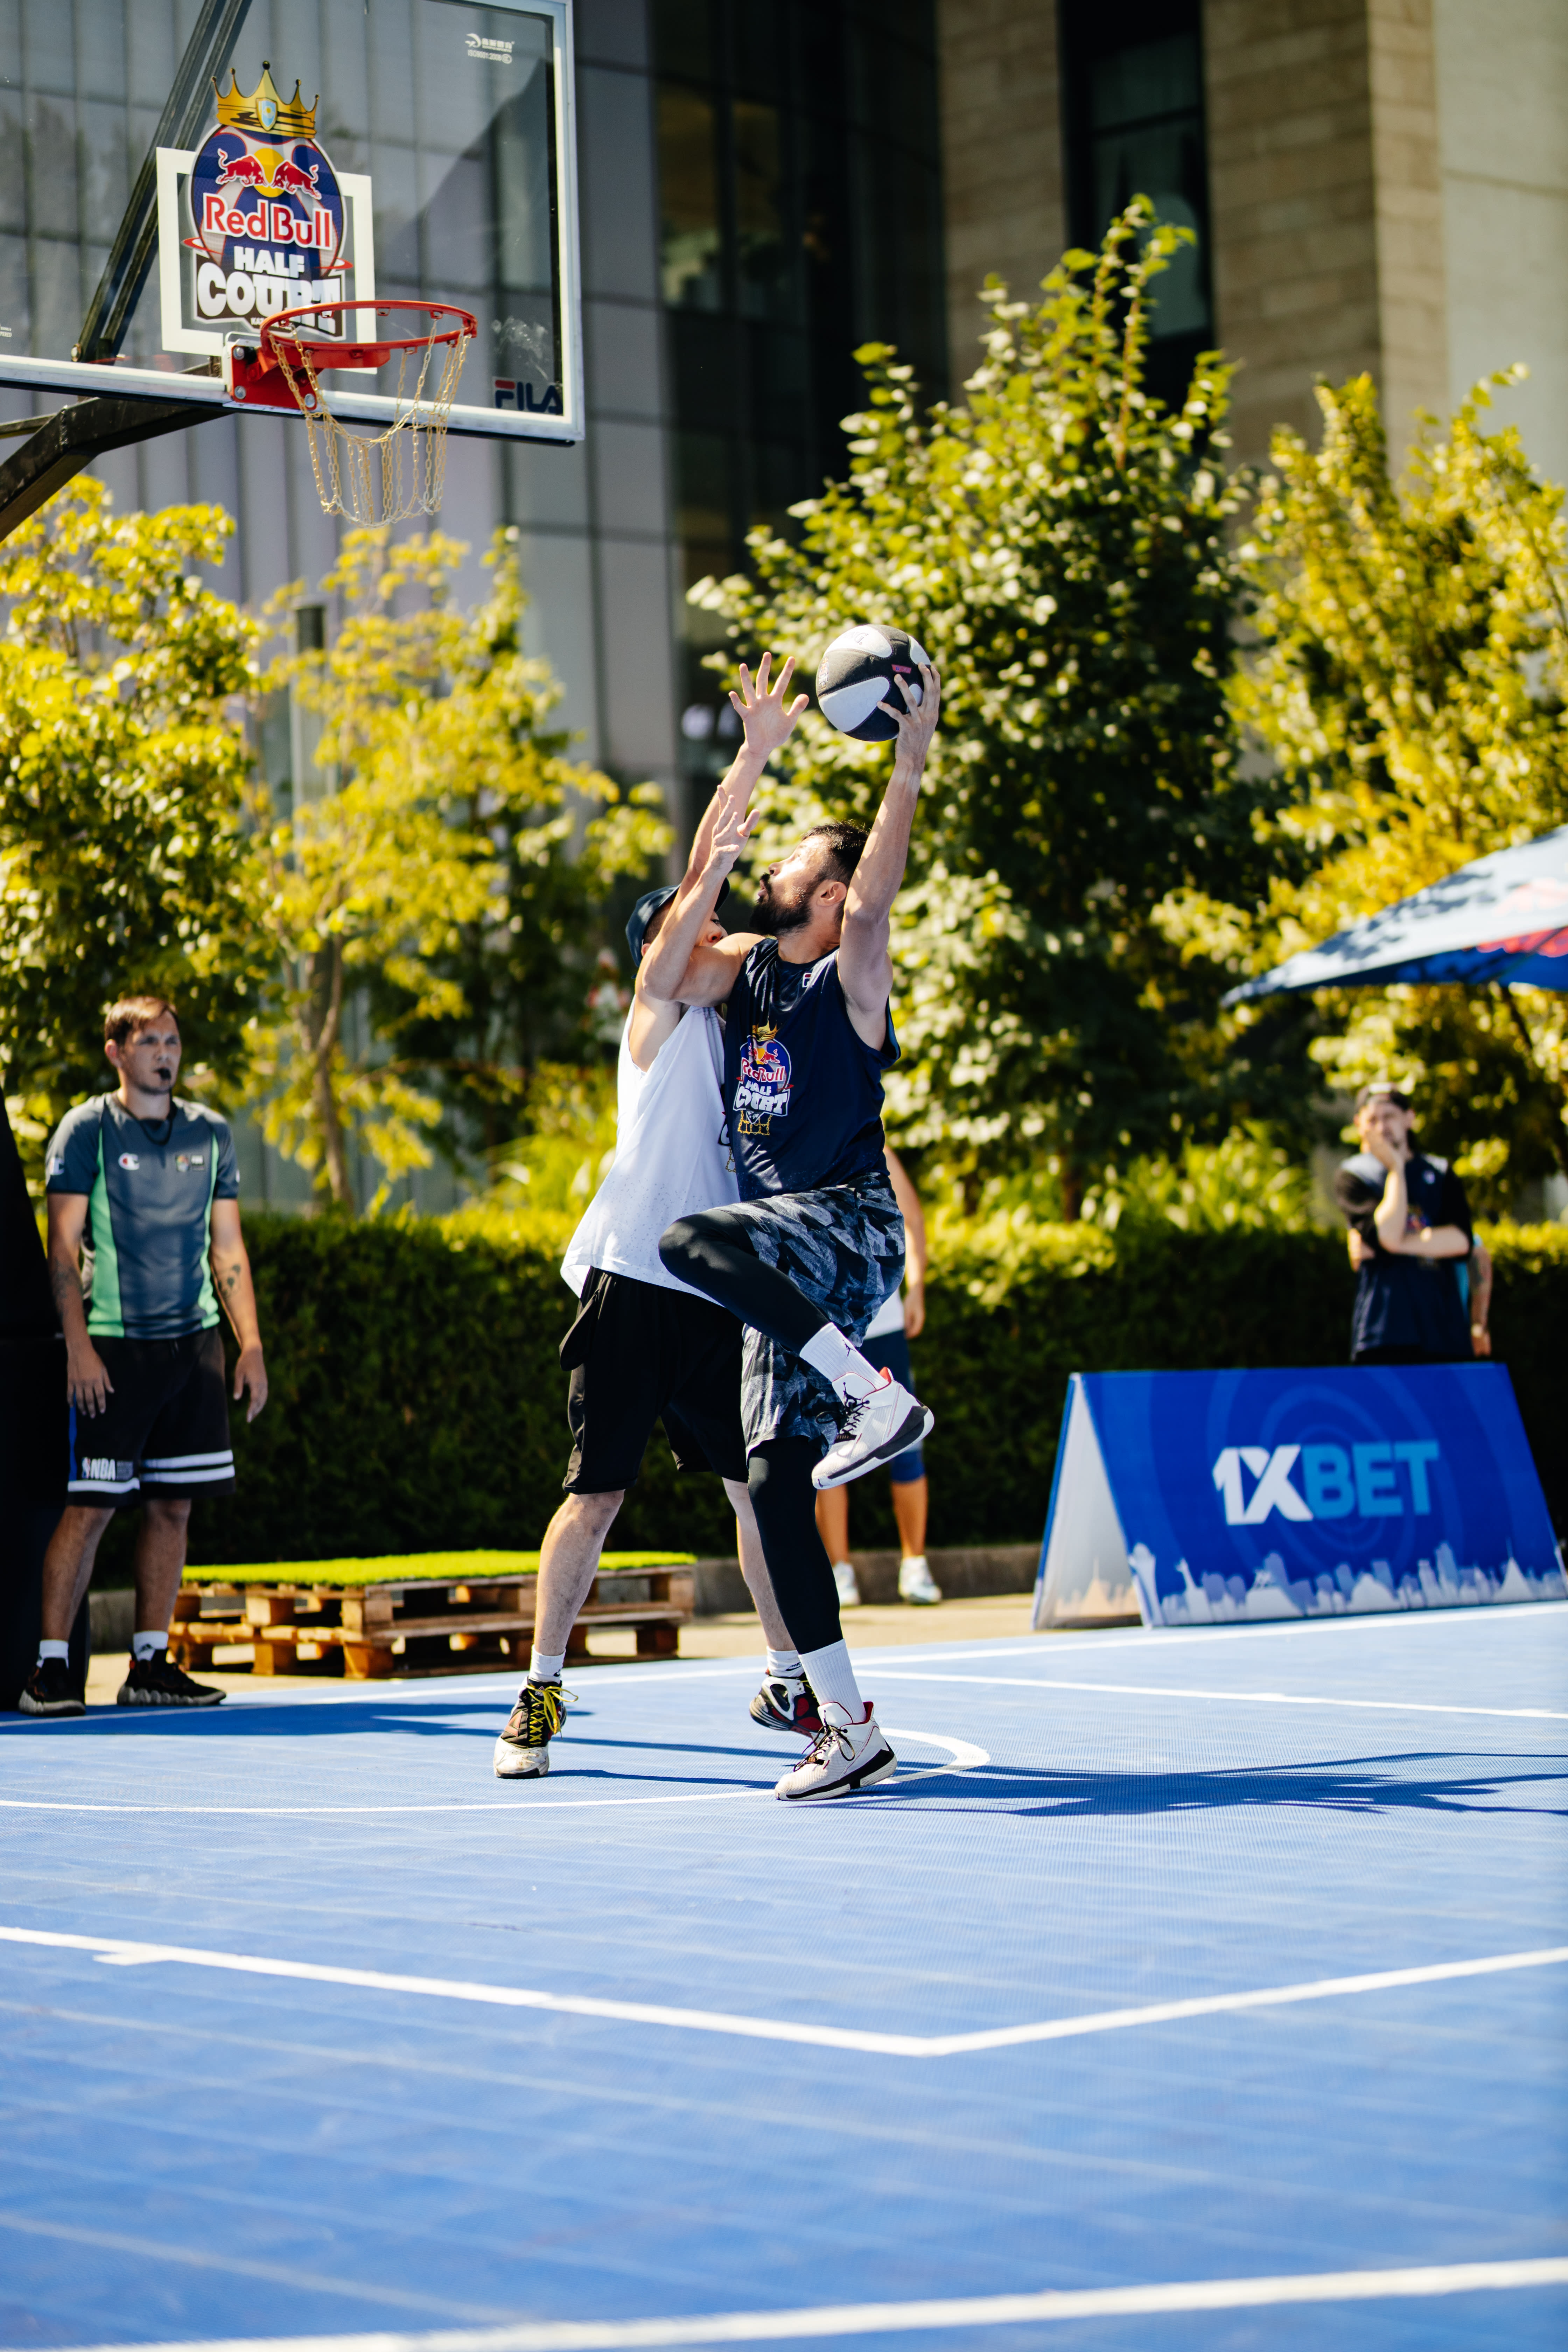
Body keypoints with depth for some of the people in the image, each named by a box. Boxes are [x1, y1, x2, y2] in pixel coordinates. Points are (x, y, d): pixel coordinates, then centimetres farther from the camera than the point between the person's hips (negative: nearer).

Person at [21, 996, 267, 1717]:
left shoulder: (209, 1132, 12)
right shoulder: (85, 1130, -2)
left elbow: (228, 1247, 15)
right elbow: (64, 1249, -4)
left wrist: (251, 1345, 8)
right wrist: (78, 1347, -13)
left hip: (195, 1343, 5)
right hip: (113, 1345, -5)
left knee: (173, 1505, 6)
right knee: (92, 1505, -7)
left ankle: (149, 1664, 13)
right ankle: (48, 1667, -2)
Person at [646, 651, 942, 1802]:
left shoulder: (849, 978, -6)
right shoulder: (746, 966, 13)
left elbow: (875, 901, -23)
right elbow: (662, 981, -1)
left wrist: (911, 767, -29)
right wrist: (710, 874, -7)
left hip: (850, 1229, -7)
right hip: (792, 1271, 7)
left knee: (695, 1241, -34)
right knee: (775, 1487, 1)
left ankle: (878, 1398, -27)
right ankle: (851, 1731, 5)